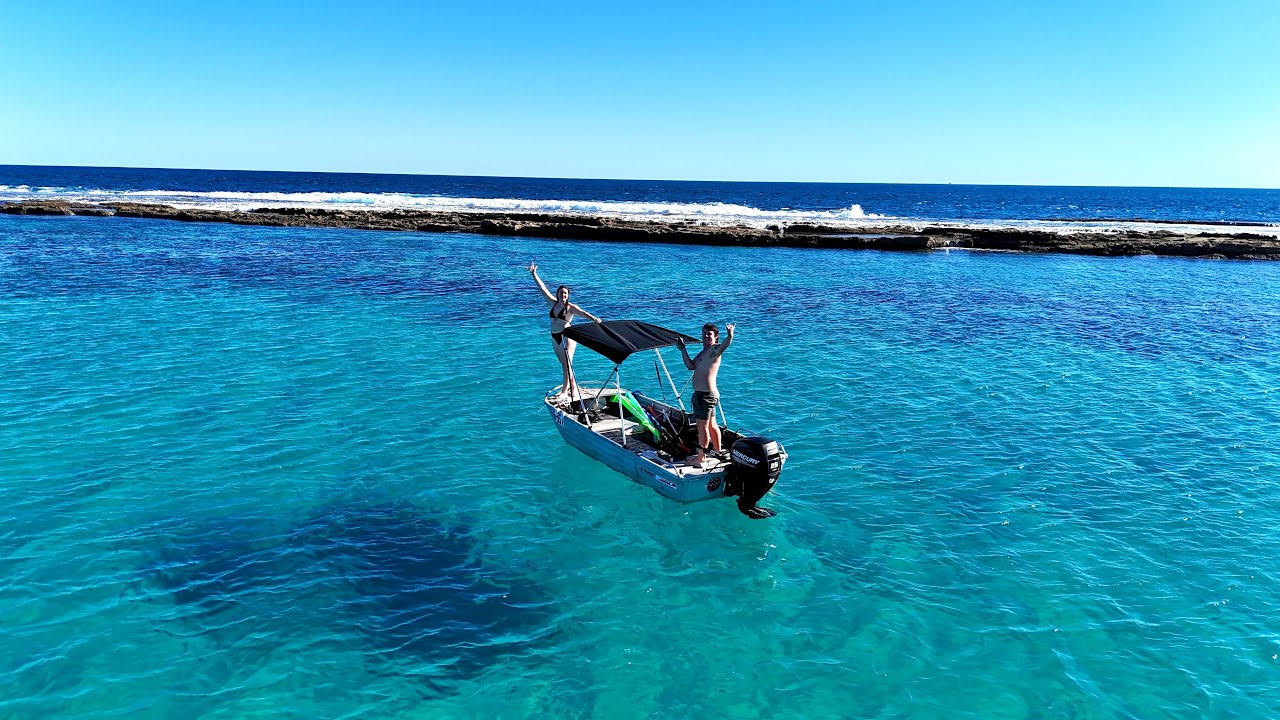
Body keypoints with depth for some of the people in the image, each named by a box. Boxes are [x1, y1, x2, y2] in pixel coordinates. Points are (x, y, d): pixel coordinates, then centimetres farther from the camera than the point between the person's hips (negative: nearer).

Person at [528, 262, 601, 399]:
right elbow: (543, 288, 10)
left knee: (567, 365, -8)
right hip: (555, 337, 7)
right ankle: (573, 388, 24)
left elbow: (582, 313, -26)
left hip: (566, 336, -6)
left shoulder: (570, 307, -10)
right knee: (564, 365, 12)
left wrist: (593, 318, -44)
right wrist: (534, 274, 11)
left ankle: (565, 391, -7)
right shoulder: (554, 303, 7)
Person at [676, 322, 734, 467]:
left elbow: (725, 344, -33)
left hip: (707, 395, -10)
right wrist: (683, 350, 8)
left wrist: (730, 335, -54)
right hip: (700, 394, 10)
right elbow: (690, 366, 12)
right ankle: (718, 452, 33)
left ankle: (701, 458, 5)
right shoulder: (702, 353, 18)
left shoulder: (715, 349, -11)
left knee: (702, 426, -3)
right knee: (711, 425, 20)